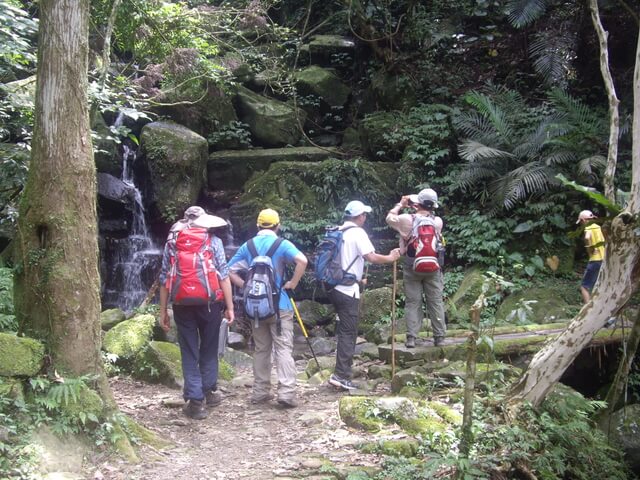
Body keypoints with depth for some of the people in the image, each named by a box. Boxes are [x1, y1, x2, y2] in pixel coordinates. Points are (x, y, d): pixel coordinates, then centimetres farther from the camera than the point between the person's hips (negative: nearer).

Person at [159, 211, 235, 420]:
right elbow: (224, 276, -4)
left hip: (182, 305, 1)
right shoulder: (213, 241, 1)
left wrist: (163, 311, 8)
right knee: (209, 349, 17)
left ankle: (195, 401, 3)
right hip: (209, 303, -1)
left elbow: (164, 280, 4)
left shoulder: (171, 243, 6)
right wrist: (229, 306, 0)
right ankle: (209, 391, 26)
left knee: (189, 352, 6)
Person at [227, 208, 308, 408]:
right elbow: (302, 260, -22)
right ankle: (286, 392, -13)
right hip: (279, 304, -4)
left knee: (261, 349, 13)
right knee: (283, 348, -4)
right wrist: (292, 283, -12)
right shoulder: (282, 245, -5)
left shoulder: (247, 246, 8)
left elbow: (230, 271, 7)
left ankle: (260, 392, 15)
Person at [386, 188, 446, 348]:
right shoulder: (438, 221, -5)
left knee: (412, 302, 3)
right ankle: (439, 337, 9)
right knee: (436, 302, 7)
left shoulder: (408, 219, -10)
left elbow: (390, 218, 8)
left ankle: (411, 338, 0)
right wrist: (419, 209, 15)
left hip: (412, 267, -1)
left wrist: (400, 204, 18)